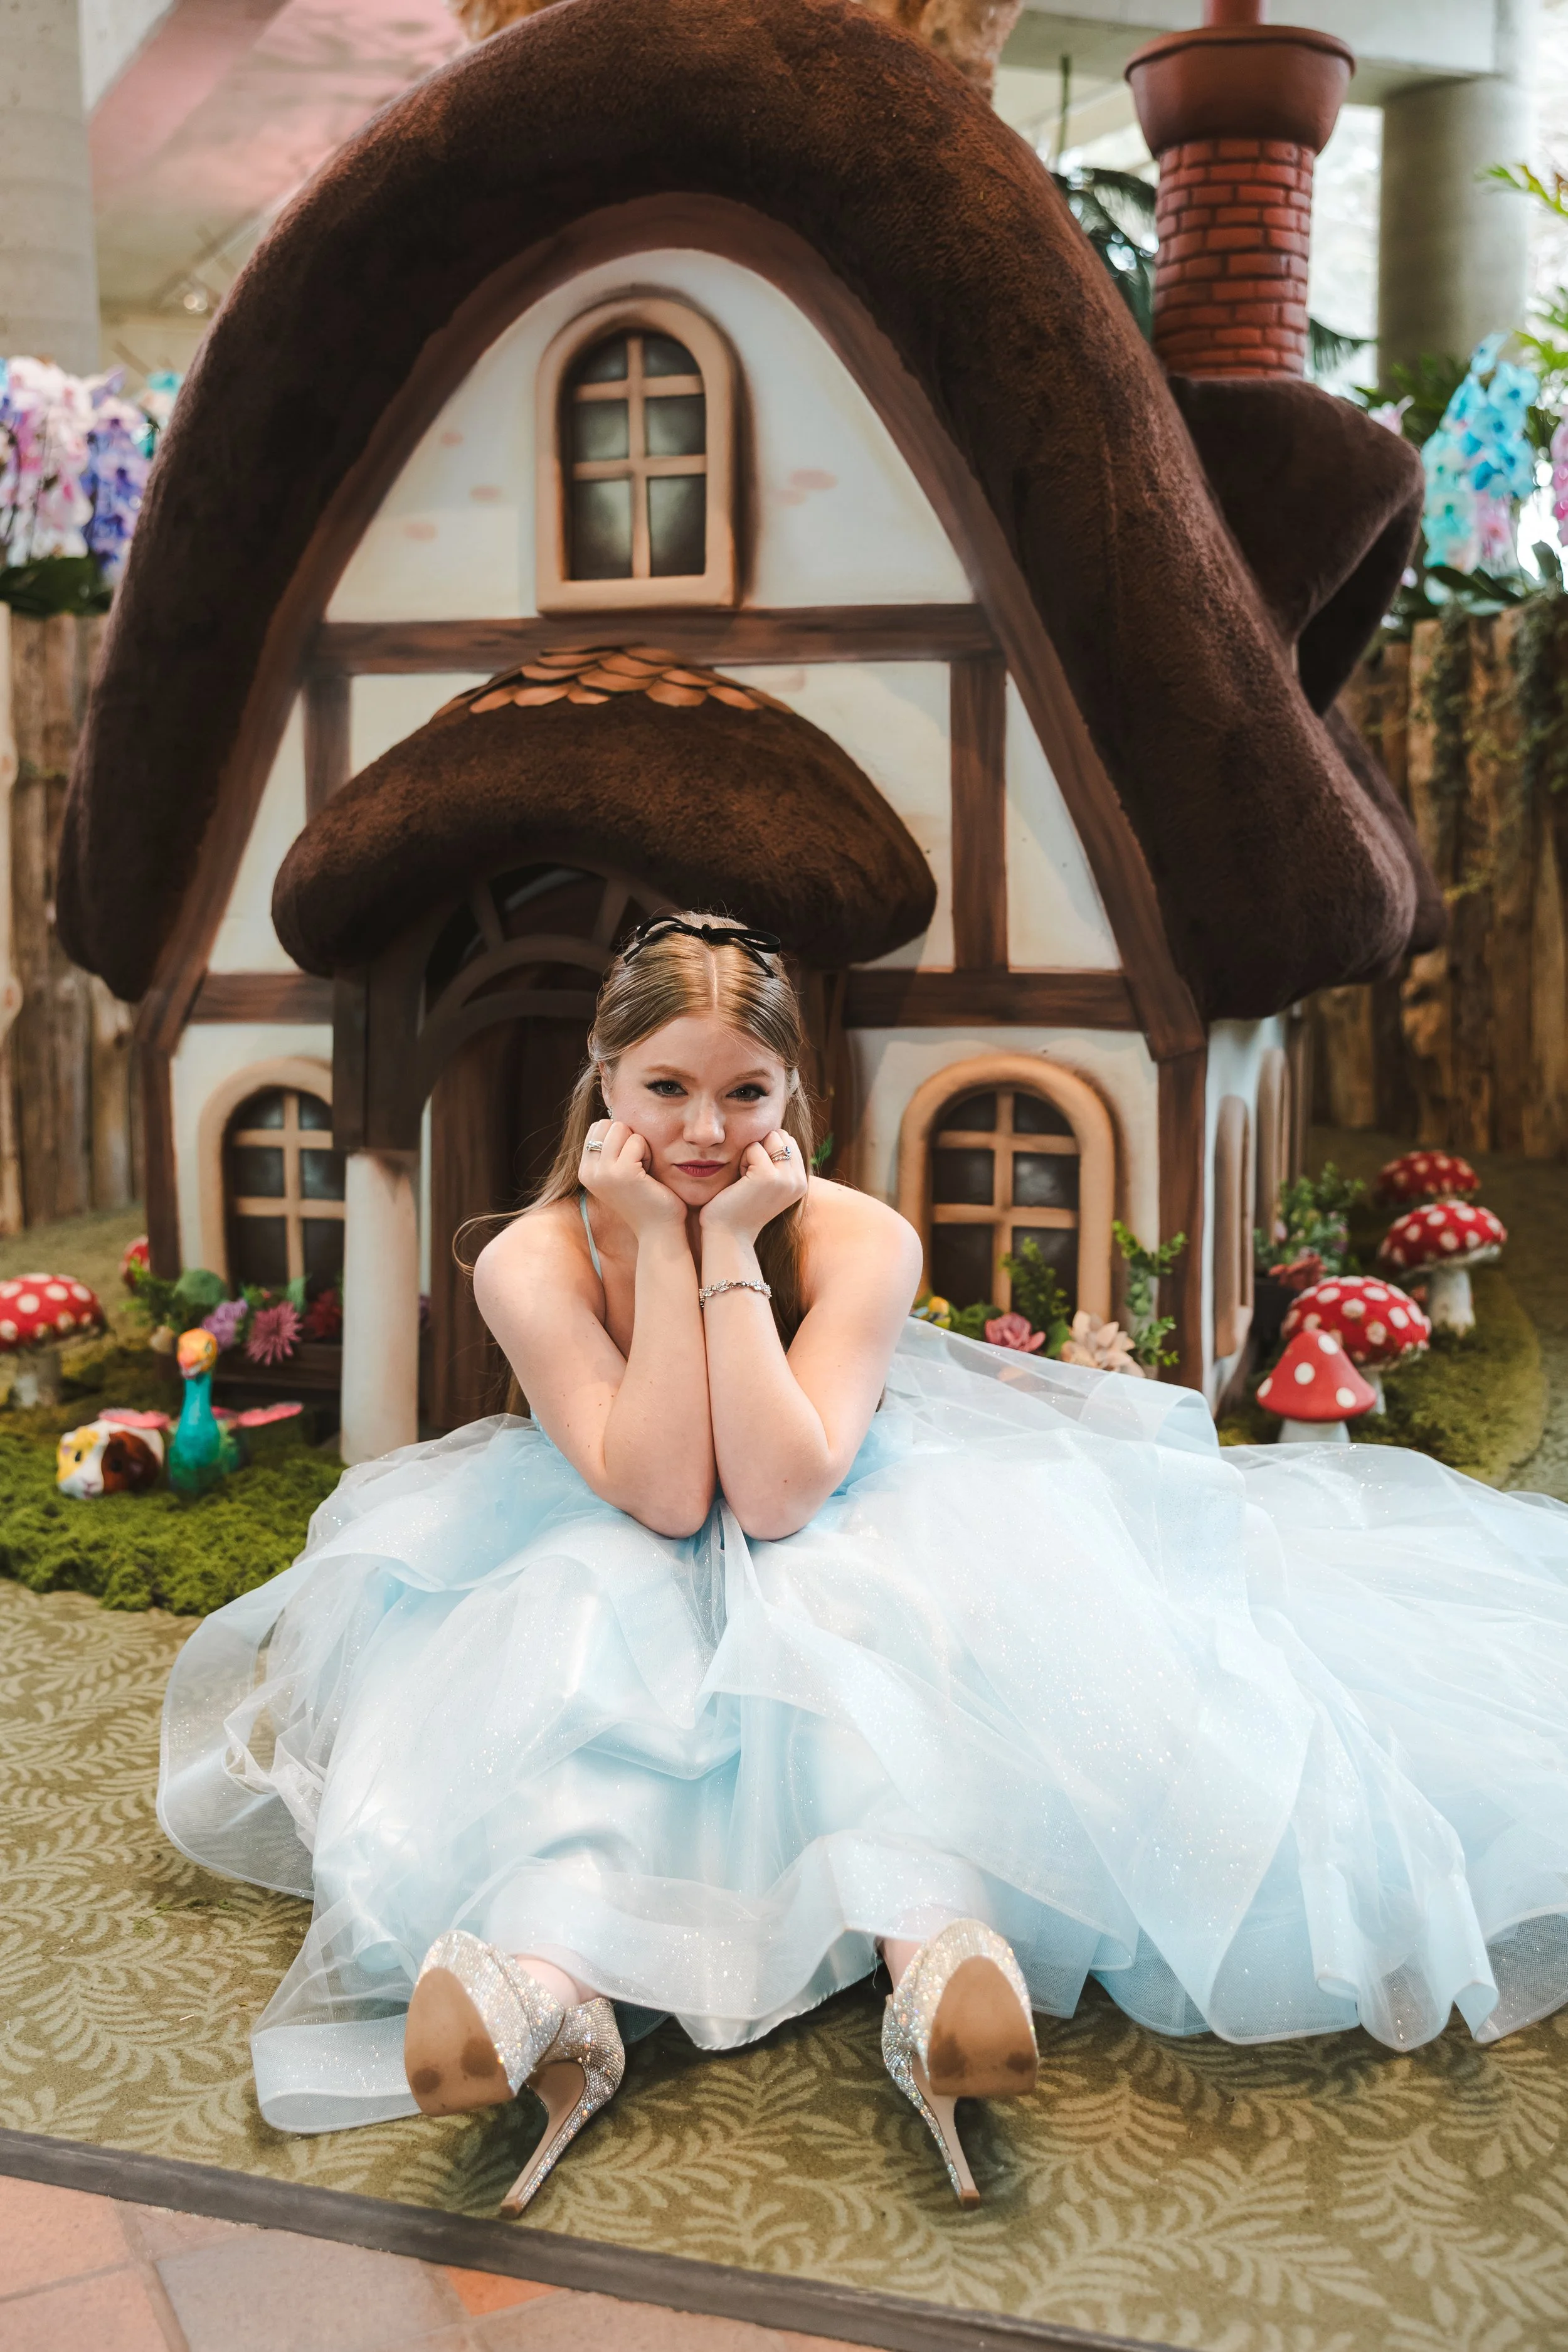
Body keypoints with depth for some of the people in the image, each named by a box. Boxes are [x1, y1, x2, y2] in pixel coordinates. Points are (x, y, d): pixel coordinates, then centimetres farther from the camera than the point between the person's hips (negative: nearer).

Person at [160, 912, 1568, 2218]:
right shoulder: (533, 1263, -17)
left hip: (846, 1559, 0)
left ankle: (928, 1941, -51)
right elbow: (662, 1496, -26)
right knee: (582, 1633, -31)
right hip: (618, 1574, 1)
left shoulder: (860, 1240, -19)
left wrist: (730, 1247, -29)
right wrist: (661, 1240, -28)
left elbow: (778, 1494, -28)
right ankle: (549, 1970, -51)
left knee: (856, 1609, -33)